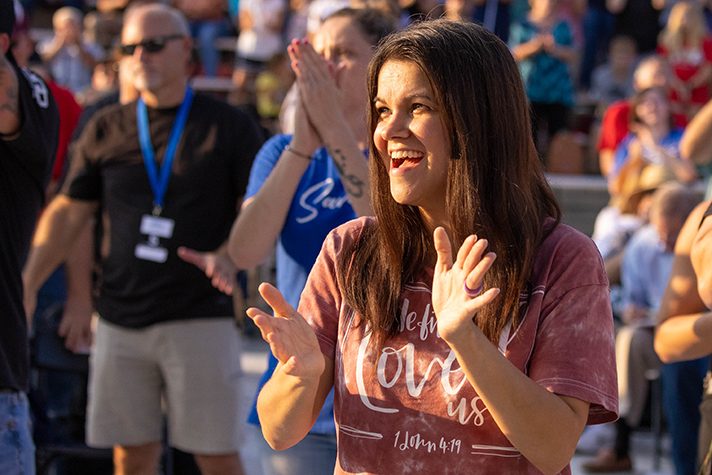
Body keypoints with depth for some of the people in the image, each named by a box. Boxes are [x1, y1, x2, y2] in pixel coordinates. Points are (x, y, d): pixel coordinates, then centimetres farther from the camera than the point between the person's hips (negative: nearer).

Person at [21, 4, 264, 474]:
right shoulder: (106, 130, 10)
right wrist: (27, 285, 0)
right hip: (121, 320, 3)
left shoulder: (229, 126, 2)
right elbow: (67, 213, 12)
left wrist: (229, 258, -20)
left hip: (200, 316, -3)